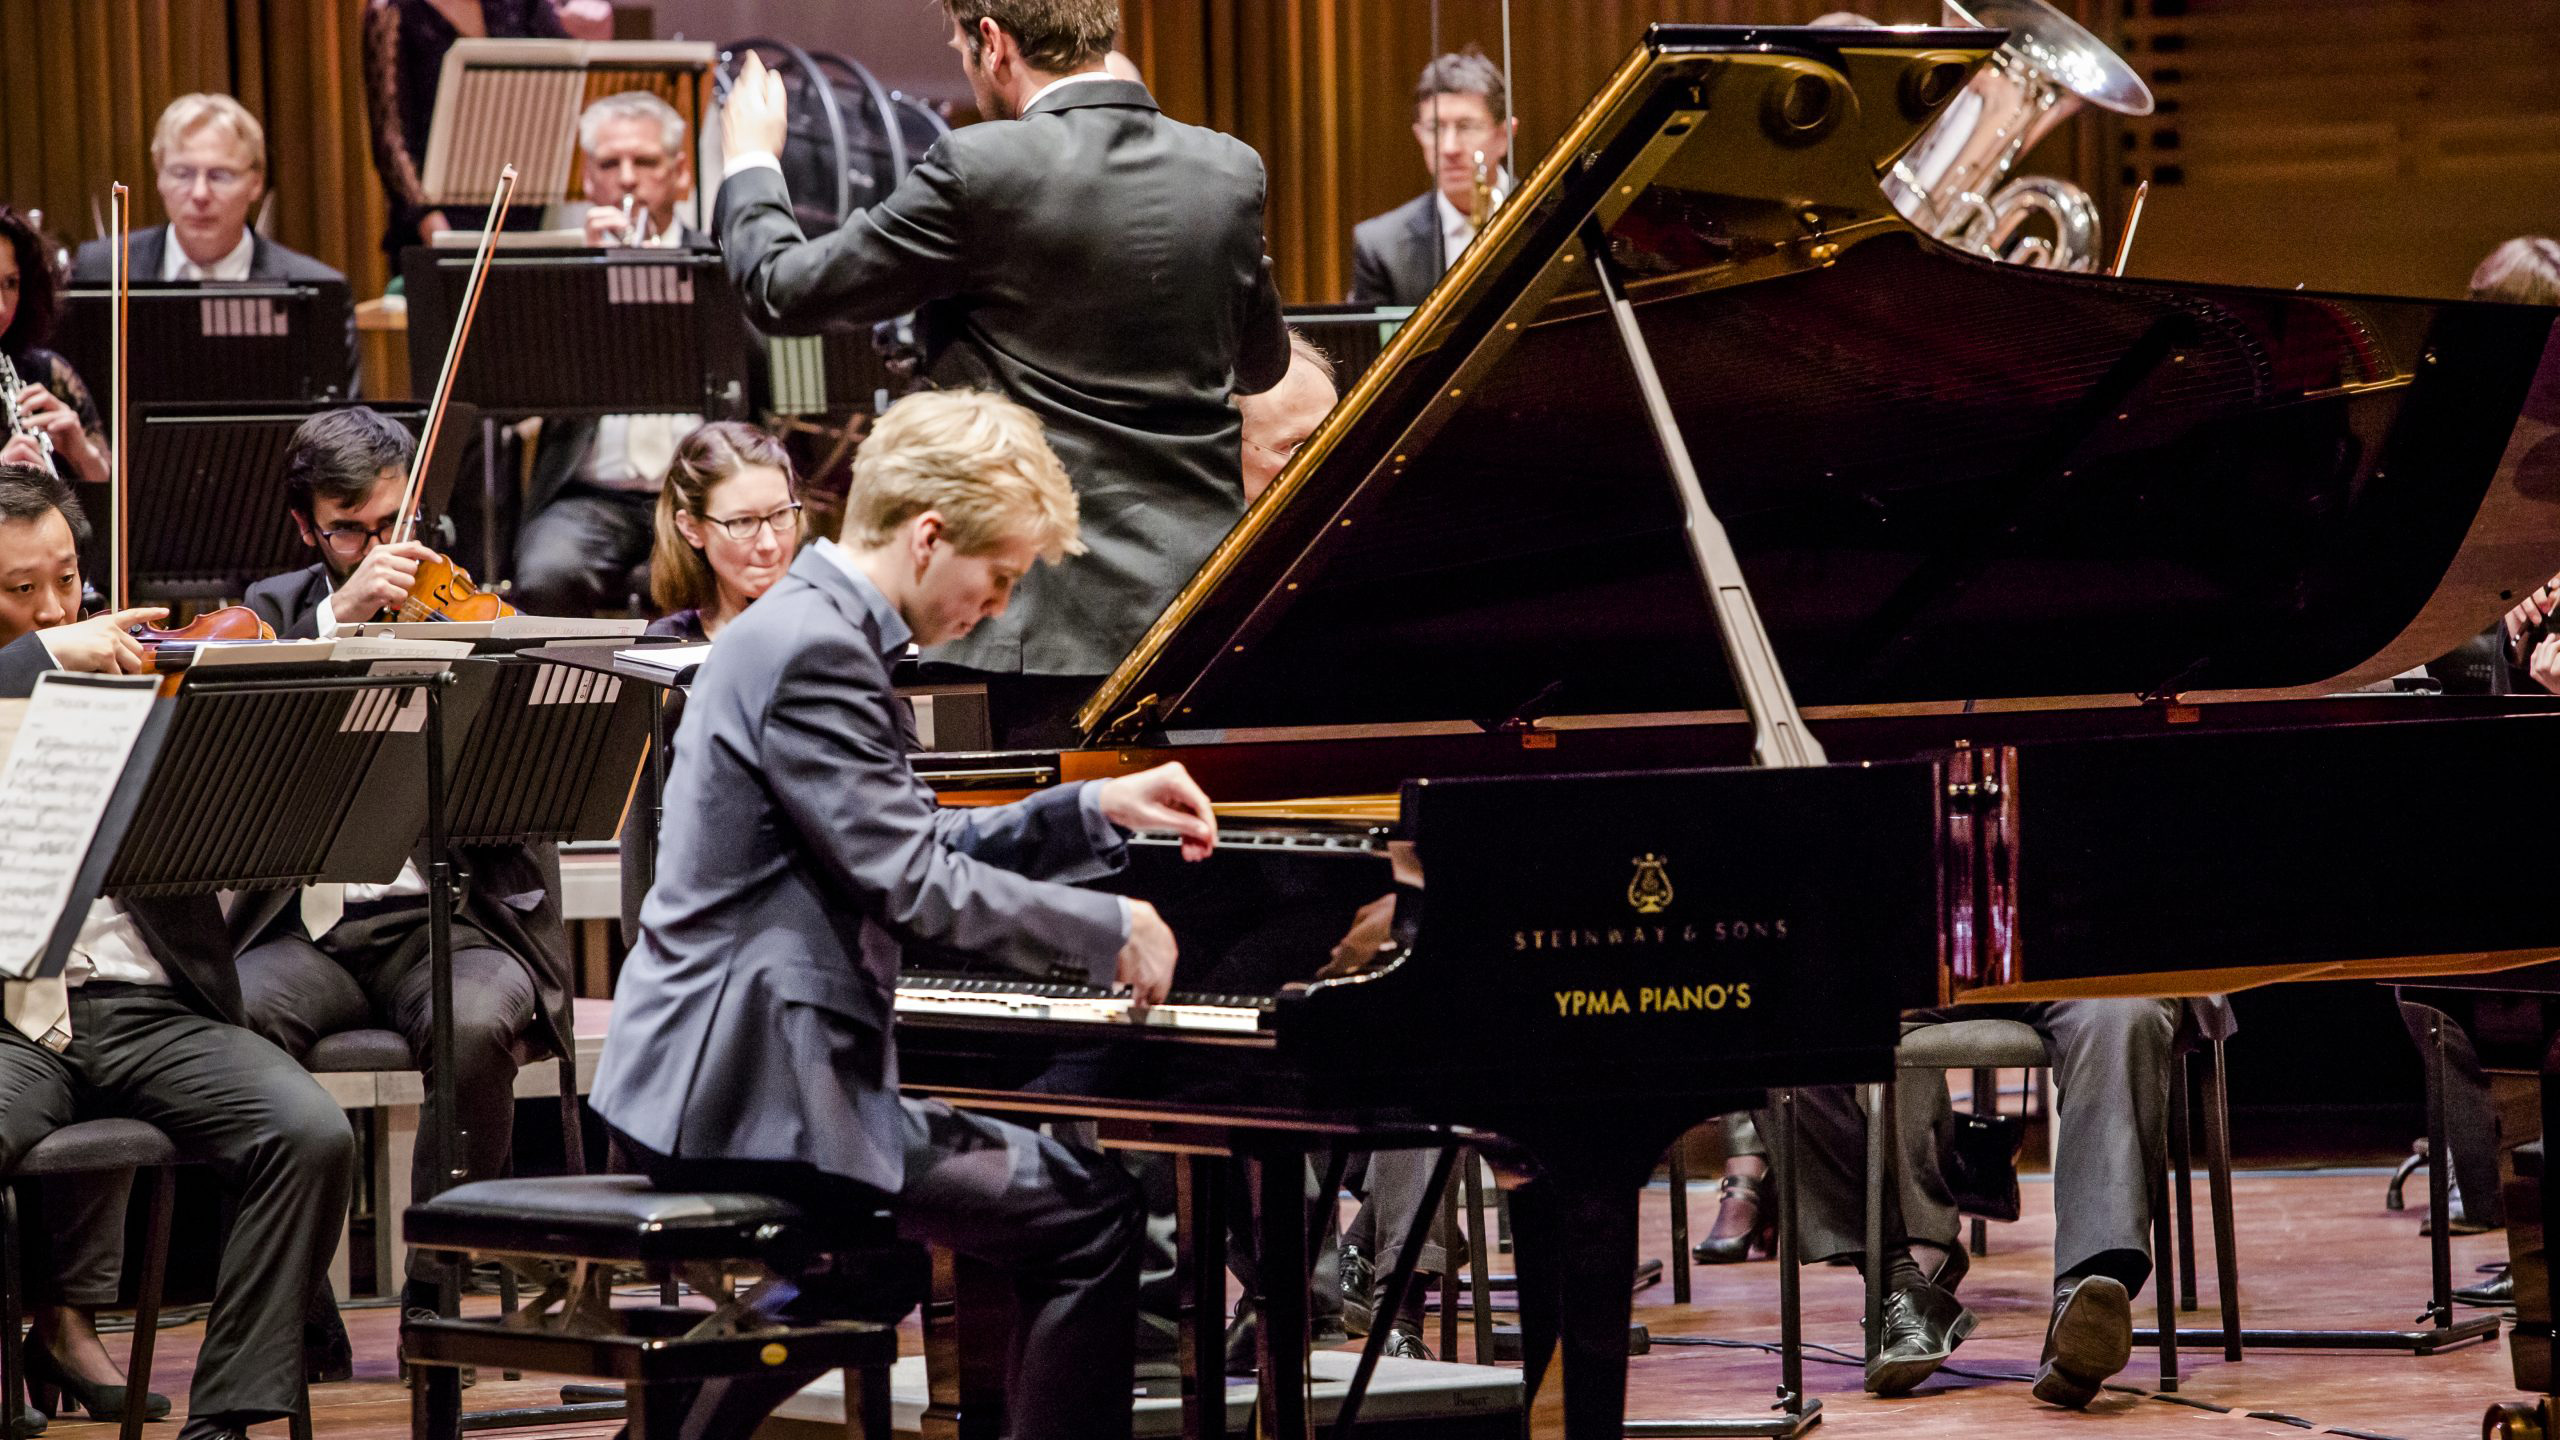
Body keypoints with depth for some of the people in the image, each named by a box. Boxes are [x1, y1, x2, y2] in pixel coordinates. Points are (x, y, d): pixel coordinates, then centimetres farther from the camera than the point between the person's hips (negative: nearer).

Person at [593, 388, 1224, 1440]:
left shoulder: (808, 629, 16)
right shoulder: (816, 651, -18)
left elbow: (914, 845, 22)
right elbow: (916, 883, -21)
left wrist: (1098, 811, 15)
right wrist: (1111, 929, -10)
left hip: (702, 1075, 11)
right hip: (753, 1088, -11)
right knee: (1089, 1214, -8)